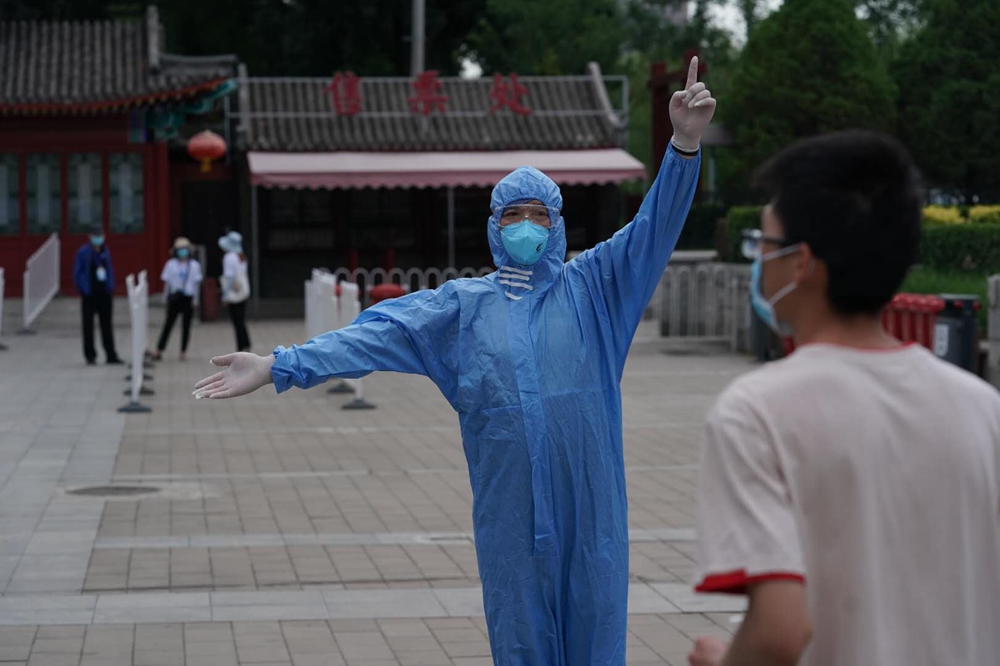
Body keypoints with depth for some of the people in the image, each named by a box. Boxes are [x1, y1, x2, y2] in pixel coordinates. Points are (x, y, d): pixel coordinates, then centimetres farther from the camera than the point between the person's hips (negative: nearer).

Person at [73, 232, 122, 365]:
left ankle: (111, 356, 9)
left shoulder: (105, 252, 7)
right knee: (88, 325, 6)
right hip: (90, 294, -4)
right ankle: (90, 355, 13)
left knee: (106, 325, 7)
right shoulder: (83, 252, -7)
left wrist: (111, 289, 7)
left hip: (104, 293, 4)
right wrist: (83, 290, -6)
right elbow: (77, 273, -5)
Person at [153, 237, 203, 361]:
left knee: (186, 325, 5)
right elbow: (166, 280, 3)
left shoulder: (194, 265, 2)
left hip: (188, 298, 1)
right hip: (174, 298, -1)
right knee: (168, 323, -2)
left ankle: (184, 351, 12)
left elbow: (197, 283, 5)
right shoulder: (171, 264, 1)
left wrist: (195, 299, 0)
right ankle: (159, 350, 1)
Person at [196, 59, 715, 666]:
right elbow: (379, 334, 1)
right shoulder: (464, 304, 9)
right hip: (509, 500, 1)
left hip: (589, 497, 0)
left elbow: (655, 226, -2)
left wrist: (685, 144, -17)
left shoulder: (590, 287, 8)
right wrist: (278, 367, -9)